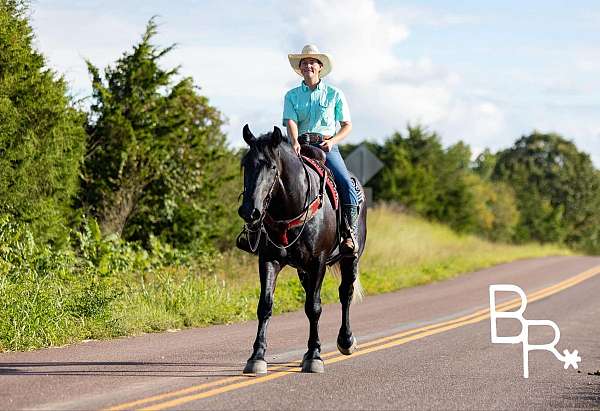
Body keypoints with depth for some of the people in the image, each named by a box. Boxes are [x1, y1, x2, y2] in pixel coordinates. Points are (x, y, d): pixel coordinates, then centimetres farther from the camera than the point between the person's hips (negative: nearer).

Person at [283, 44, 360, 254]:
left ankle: (350, 233, -21)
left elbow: (347, 125, 10)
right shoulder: (291, 96, 12)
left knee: (346, 185, -25)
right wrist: (294, 142, -24)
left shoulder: (334, 94, 11)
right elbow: (291, 121, -3)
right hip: (300, 146, 1)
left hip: (327, 146, -1)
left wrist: (332, 140, -10)